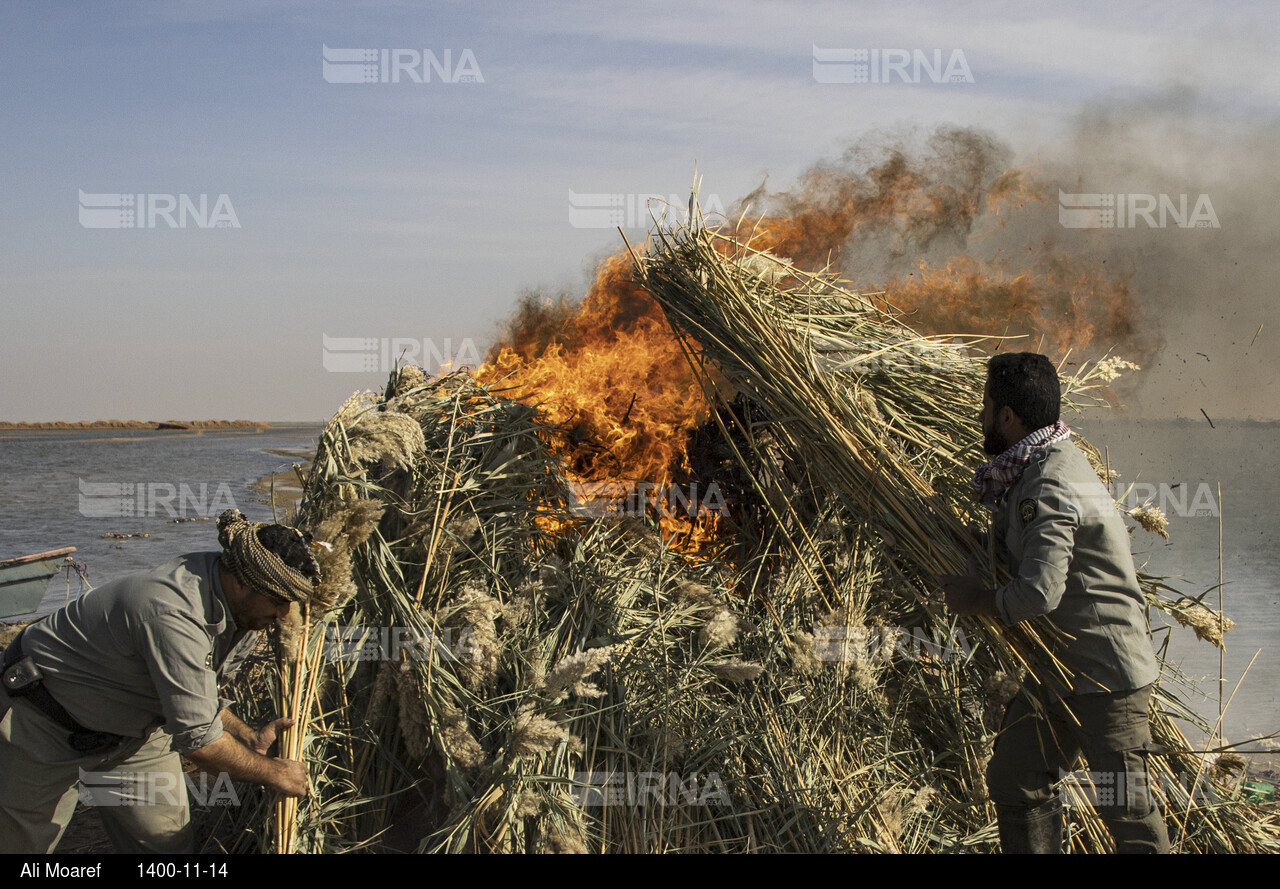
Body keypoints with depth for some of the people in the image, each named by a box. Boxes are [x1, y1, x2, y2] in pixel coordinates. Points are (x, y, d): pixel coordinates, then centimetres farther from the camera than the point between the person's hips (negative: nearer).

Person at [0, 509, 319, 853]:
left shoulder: (240, 613, -10)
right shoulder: (174, 615, -39)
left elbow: (197, 701, 6)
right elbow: (197, 738, -35)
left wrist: (249, 738, -9)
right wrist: (273, 773, -23)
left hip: (134, 725, 8)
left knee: (168, 841, 4)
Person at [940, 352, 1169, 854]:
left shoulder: (1051, 488, -24)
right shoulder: (1032, 467, 8)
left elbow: (1038, 595, -32)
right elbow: (1010, 557, 20)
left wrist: (976, 601, -15)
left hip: (1108, 673, -10)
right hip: (1058, 668, 10)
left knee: (1124, 806, -4)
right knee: (1013, 780, 13)